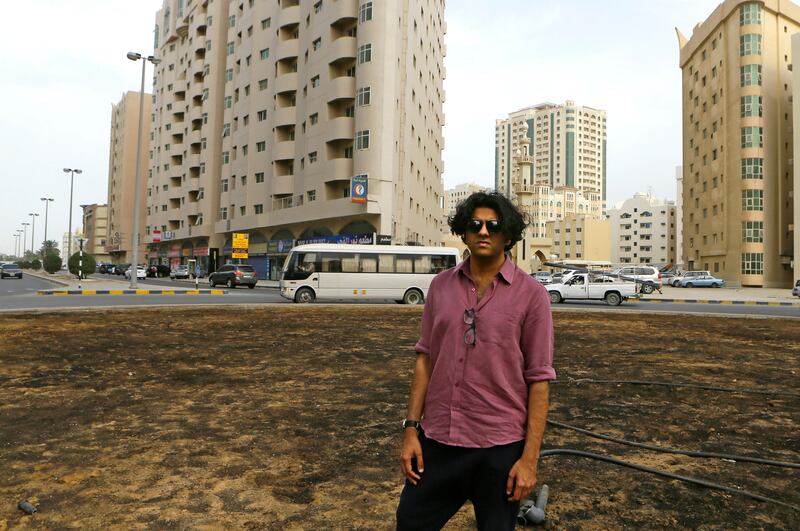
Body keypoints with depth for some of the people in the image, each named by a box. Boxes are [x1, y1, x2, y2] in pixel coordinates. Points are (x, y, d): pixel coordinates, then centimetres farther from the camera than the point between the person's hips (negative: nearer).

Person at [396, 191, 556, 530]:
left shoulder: (531, 294, -8)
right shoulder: (441, 285, 2)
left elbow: (539, 380, -7)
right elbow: (425, 359, 6)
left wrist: (530, 457, -9)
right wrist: (411, 428, 2)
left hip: (500, 447, -3)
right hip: (438, 439, 3)